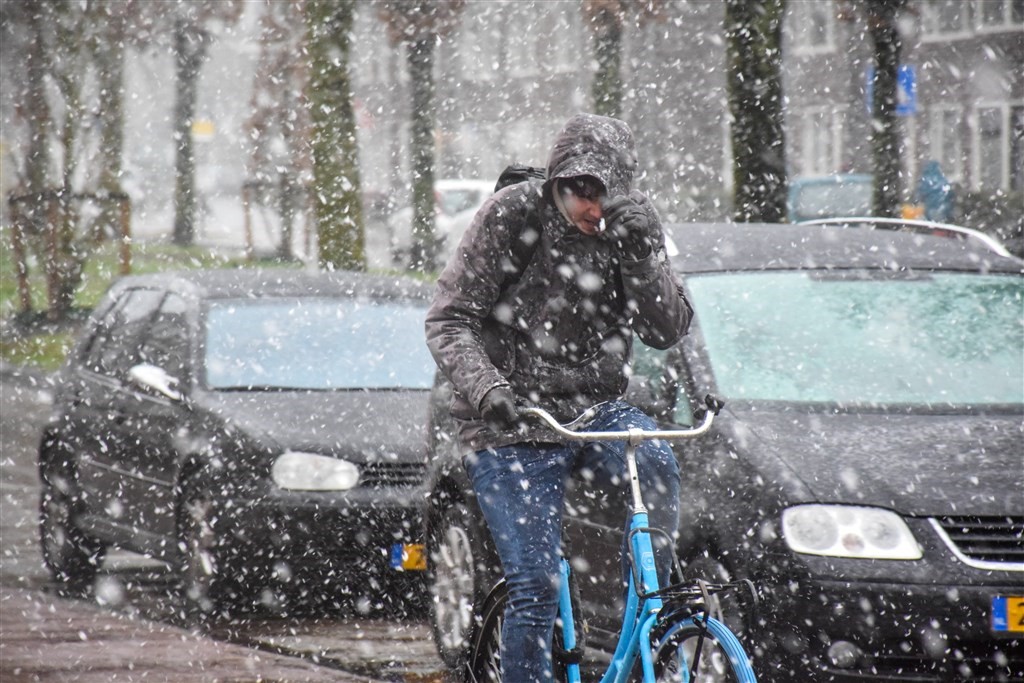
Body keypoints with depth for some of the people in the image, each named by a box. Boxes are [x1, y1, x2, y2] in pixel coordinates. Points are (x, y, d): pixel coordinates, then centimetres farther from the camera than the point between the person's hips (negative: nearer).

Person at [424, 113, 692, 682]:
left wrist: (638, 256, -23)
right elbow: (449, 321, -10)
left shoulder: (635, 223, -1)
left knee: (656, 463, -31)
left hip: (595, 409, 3)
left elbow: (669, 330, -6)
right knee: (536, 587, -12)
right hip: (510, 428, -2)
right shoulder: (511, 217, -10)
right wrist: (485, 388, -28)